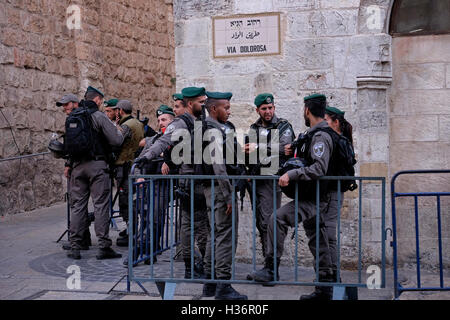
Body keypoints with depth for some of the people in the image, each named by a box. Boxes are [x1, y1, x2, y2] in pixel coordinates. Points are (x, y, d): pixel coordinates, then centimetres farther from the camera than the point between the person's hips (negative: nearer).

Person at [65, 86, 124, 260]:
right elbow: (116, 140, -9)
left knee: (77, 205, 8)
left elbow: (67, 142, 15)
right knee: (101, 205, -3)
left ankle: (75, 247, 9)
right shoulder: (99, 116, -6)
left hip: (77, 165, 5)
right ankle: (104, 246, -3)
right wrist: (121, 131, 10)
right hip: (97, 164, -5)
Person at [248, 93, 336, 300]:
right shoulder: (315, 134, 17)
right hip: (313, 198, 10)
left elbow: (319, 168, -26)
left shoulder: (320, 136, -14)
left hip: (313, 198, -10)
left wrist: (291, 174, -26)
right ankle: (324, 289, 18)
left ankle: (271, 269, -18)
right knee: (318, 242, 12)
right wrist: (296, 151, 13)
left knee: (278, 218, -21)